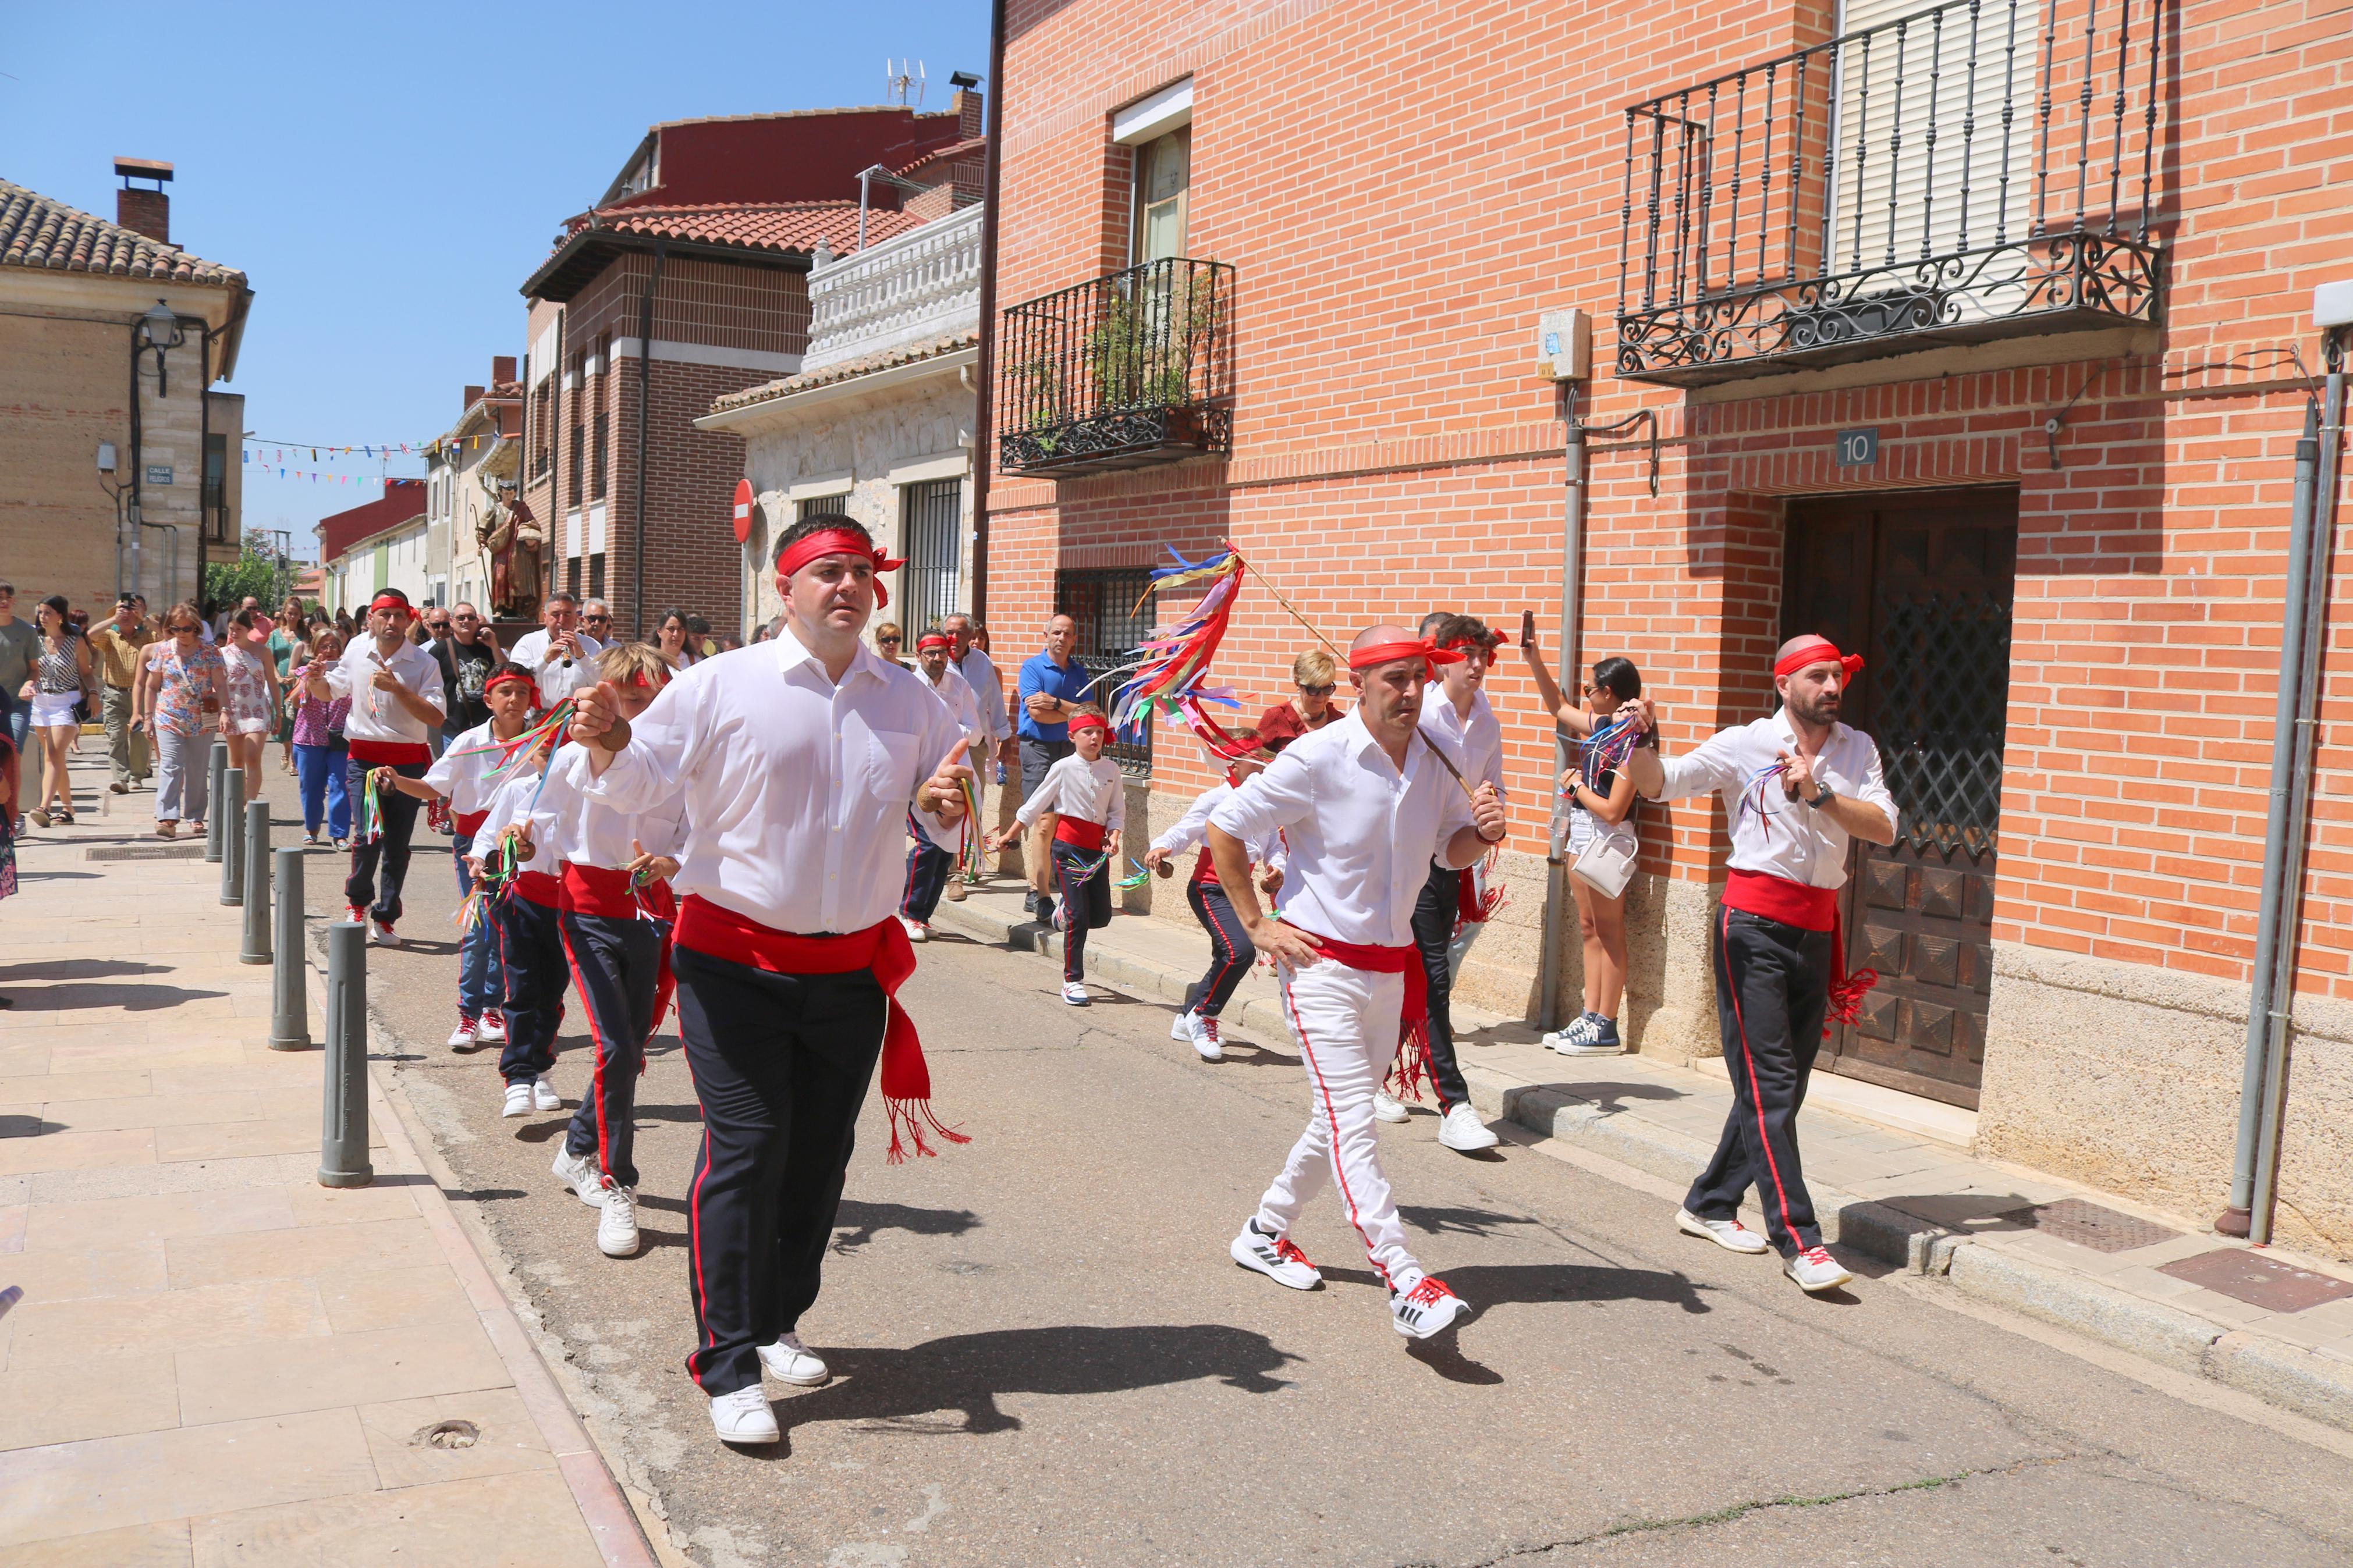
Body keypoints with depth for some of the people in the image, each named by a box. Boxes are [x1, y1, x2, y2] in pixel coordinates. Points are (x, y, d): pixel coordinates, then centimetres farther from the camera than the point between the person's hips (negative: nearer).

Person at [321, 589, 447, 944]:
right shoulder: (356, 652, 3)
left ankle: (384, 919, 18)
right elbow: (329, 690, 21)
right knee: (369, 834, -12)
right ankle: (358, 902, 14)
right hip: (365, 757, 1)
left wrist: (397, 688, -24)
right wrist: (314, 679, -2)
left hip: (408, 760, -1)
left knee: (398, 843, 4)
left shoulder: (423, 662, -6)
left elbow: (436, 718, -15)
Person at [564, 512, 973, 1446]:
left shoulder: (911, 701, 7)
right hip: (737, 963, -4)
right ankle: (728, 1366, 4)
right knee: (745, 1151, -6)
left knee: (820, 1155, 13)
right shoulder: (721, 686, -5)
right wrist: (609, 746, -26)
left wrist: (944, 807, -9)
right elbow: (639, 786, -4)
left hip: (852, 971, 4)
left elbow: (948, 825, 15)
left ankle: (778, 1323, 31)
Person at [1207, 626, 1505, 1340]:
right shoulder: (1318, 758, -14)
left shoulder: (1437, 758, 2)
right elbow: (1224, 829, -7)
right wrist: (1258, 926, -9)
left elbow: (1451, 849, 14)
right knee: (1352, 1119, -12)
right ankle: (1403, 1281, -14)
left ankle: (1264, 1233, 33)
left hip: (1393, 967, 7)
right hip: (1322, 963, -6)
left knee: (1344, 1116, 15)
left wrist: (1482, 834, -10)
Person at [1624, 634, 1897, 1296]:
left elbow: (1884, 828, -2)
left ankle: (1709, 1205, 24)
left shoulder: (1857, 749, 10)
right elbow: (1659, 783, -8)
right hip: (1755, 925, -5)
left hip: (1816, 931, 6)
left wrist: (1819, 794, -16)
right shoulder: (1747, 745, -2)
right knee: (1768, 1083, -10)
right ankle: (1798, 1240, -8)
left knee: (1785, 1084, 10)